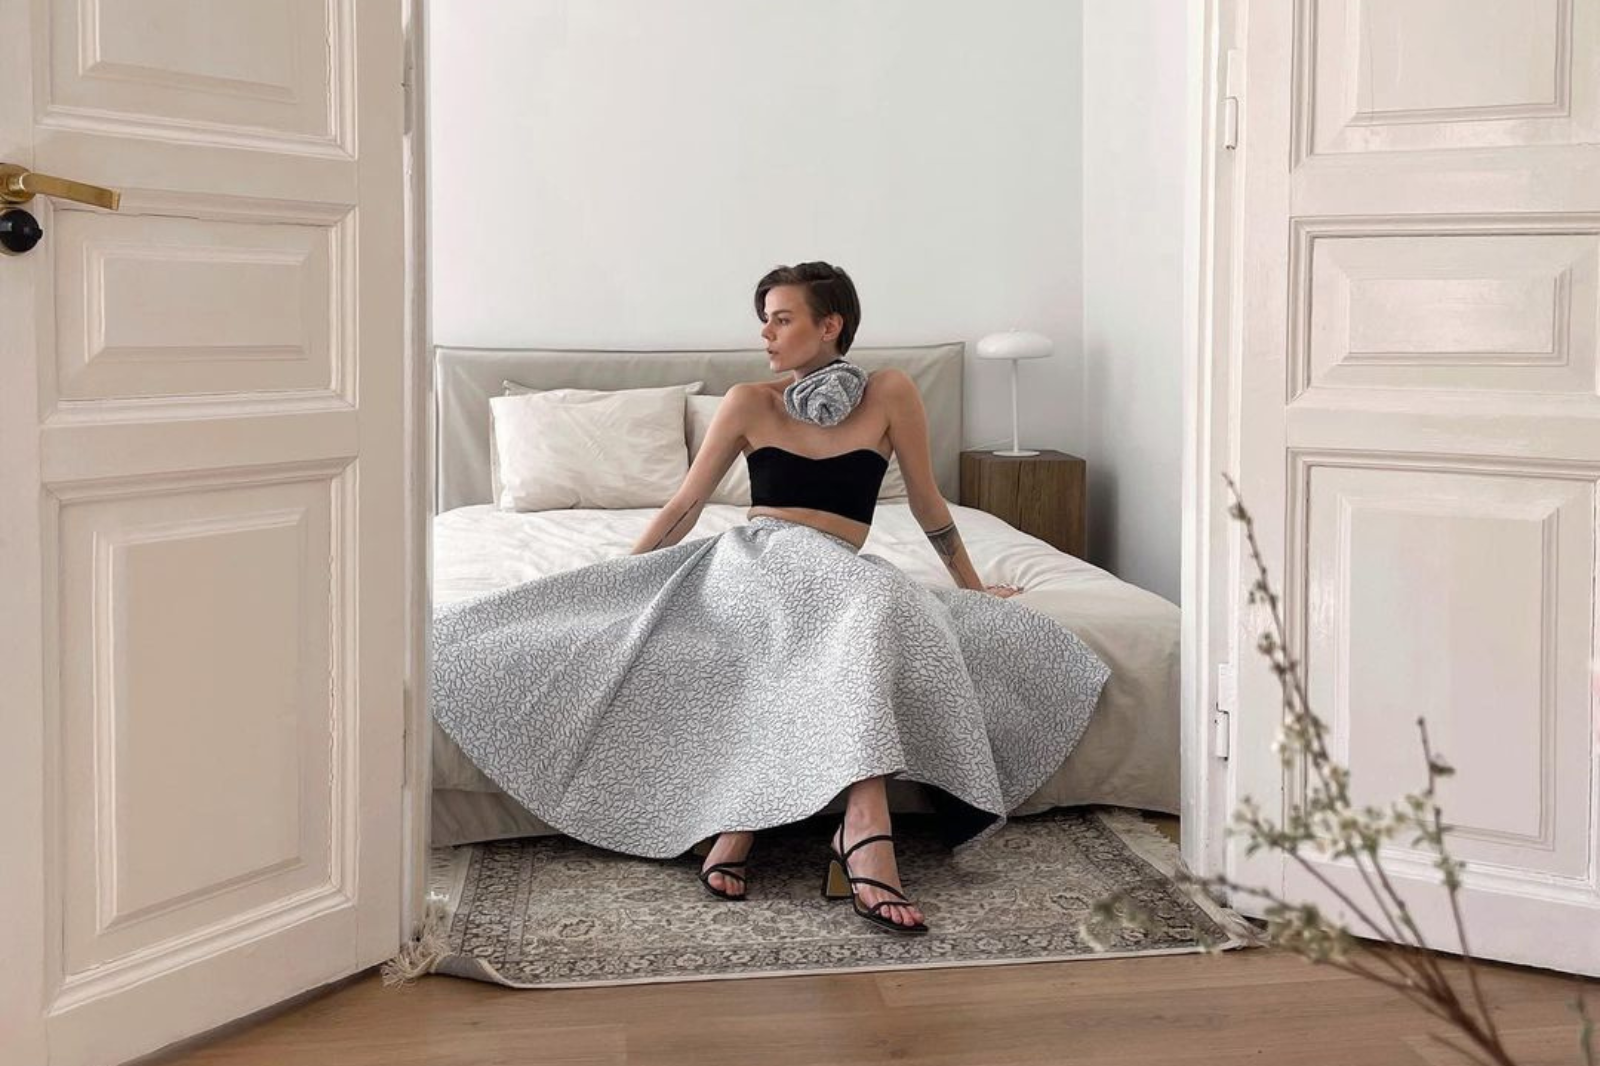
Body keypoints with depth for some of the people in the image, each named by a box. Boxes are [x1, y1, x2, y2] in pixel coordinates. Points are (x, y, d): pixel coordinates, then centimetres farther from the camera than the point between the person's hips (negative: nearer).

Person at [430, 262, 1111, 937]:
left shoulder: (889, 394, 7)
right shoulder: (749, 404, 9)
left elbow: (927, 505, 16)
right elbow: (683, 507, 15)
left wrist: (972, 587, 23)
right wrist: (615, 583, 14)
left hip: (838, 573, 2)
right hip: (755, 557, -1)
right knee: (871, 604, -36)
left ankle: (743, 820, -35)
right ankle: (867, 830, -51)